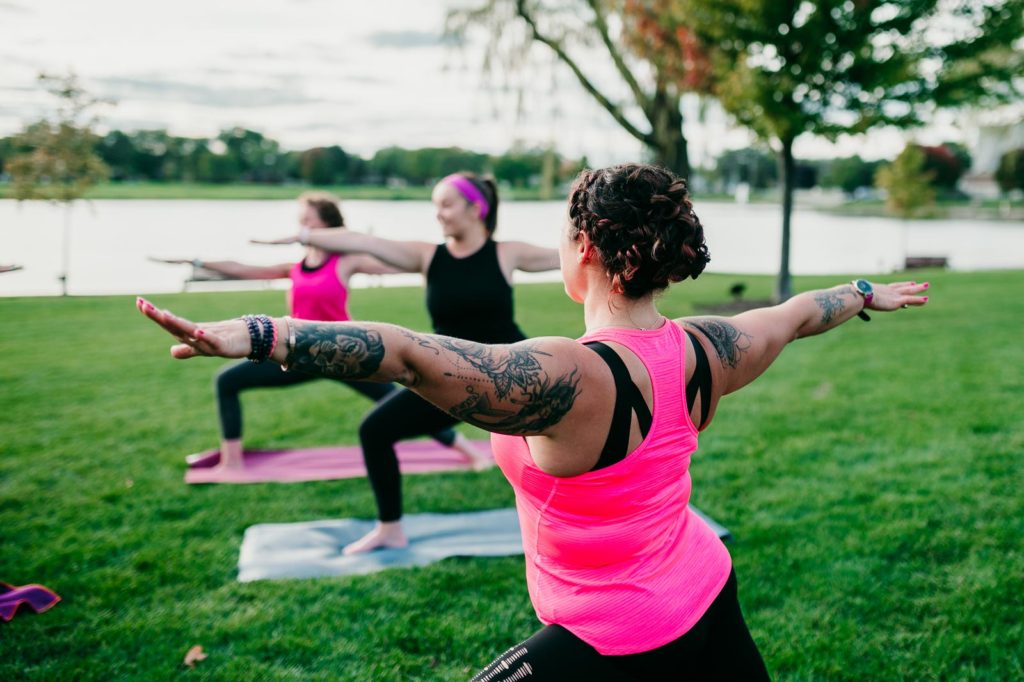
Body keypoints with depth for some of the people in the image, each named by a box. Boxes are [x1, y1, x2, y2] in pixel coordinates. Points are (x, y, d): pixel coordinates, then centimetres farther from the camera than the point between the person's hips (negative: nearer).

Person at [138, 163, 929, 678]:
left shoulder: (571, 379, -30)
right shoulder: (704, 351, -7)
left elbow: (409, 355, -43)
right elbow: (797, 314, 13)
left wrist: (255, 336, -51)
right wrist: (869, 293, 33)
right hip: (708, 606, 7)